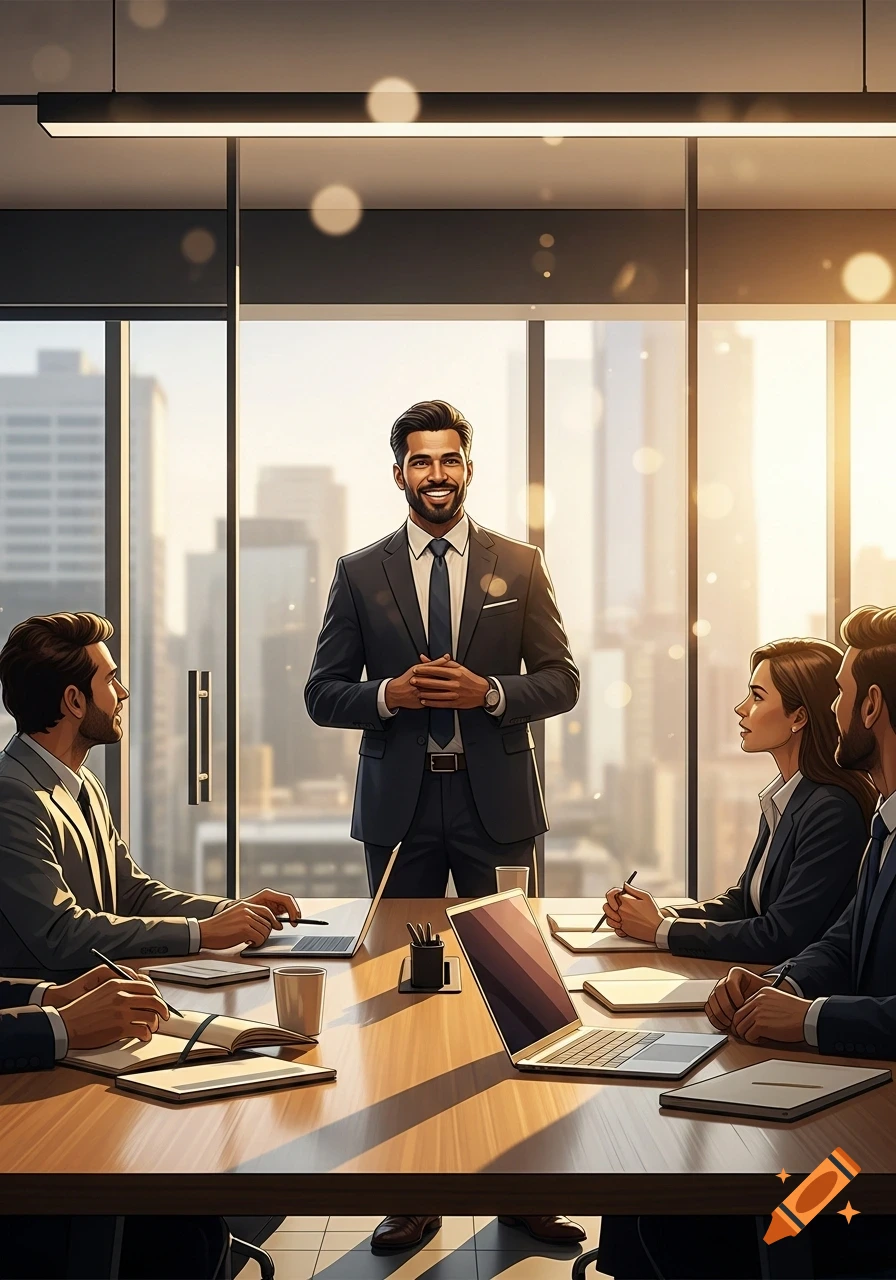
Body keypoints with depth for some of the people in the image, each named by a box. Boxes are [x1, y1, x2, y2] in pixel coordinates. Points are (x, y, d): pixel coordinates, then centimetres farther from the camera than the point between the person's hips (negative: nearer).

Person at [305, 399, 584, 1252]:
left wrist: (488, 692, -14)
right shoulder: (360, 573, 5)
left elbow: (561, 680, 3)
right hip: (400, 805, 1)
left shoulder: (519, 566, 5)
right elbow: (322, 694, 5)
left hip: (495, 802, 0)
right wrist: (389, 694, -14)